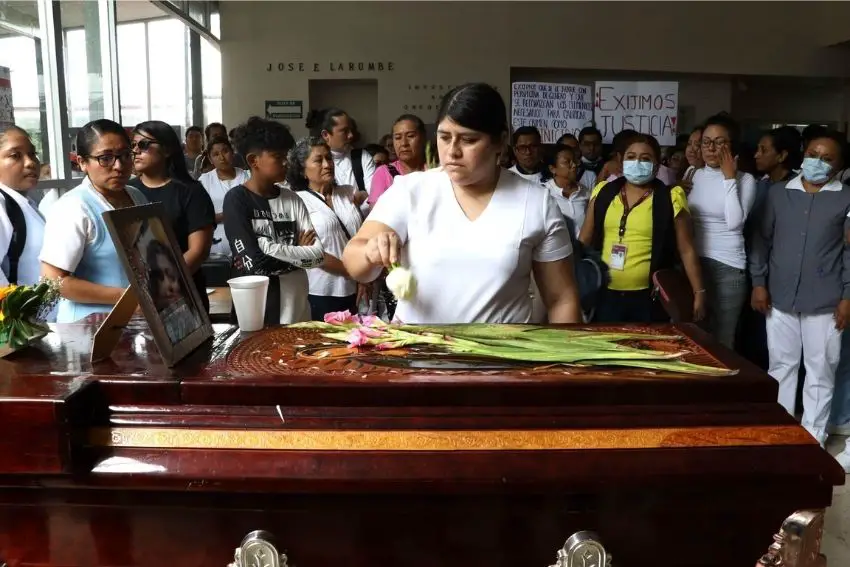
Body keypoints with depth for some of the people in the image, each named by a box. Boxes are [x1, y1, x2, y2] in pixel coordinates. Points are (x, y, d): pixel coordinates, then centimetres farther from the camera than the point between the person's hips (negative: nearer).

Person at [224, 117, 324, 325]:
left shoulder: (292, 200, 6)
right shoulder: (236, 199, -8)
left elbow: (318, 253, -3)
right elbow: (256, 263, -18)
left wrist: (273, 250, -14)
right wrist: (299, 251, -4)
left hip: (297, 305, 4)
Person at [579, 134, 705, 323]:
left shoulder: (670, 199, -3)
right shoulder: (603, 193, 5)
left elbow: (686, 250, 0)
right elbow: (584, 241, 11)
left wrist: (699, 292, -3)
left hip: (648, 298, -2)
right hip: (604, 295, 3)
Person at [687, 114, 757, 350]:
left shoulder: (745, 180, -4)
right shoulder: (697, 175, 10)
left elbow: (734, 222, -19)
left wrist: (729, 178, -13)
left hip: (727, 267, -4)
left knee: (721, 340, 2)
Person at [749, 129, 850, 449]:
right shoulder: (778, 194, 6)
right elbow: (762, 240, 7)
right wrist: (758, 283, 1)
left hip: (824, 302, -2)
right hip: (780, 299, 2)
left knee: (820, 371, 7)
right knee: (781, 366, 13)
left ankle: (814, 435, 21)